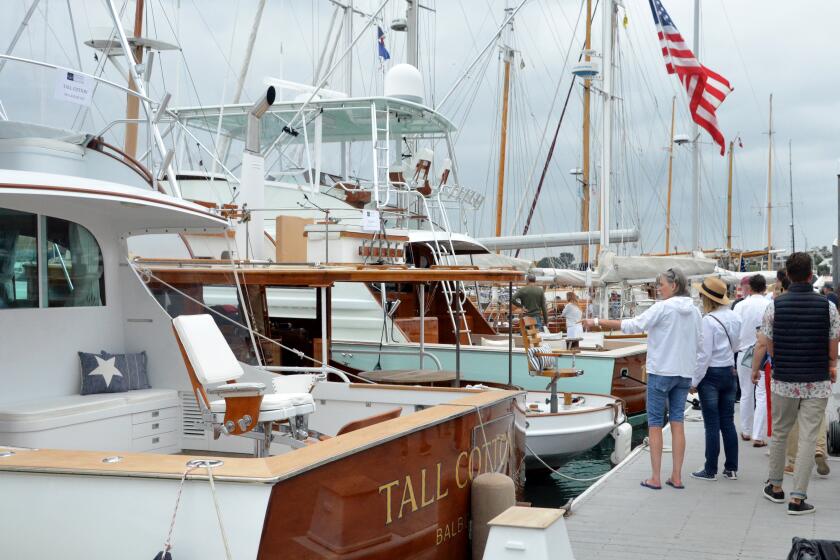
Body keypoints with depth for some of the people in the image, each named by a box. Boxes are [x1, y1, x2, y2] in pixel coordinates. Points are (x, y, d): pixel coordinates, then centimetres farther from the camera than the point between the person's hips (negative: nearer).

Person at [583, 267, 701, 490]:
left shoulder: (663, 307, -13)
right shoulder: (694, 311, 8)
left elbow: (633, 325, -17)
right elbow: (698, 341, 13)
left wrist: (597, 322, -13)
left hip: (661, 370, -6)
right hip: (684, 372, 6)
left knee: (655, 423, 1)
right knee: (677, 422, 8)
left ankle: (655, 478, 2)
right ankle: (677, 476, 10)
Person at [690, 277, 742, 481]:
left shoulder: (708, 320, -17)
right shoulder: (734, 317, 3)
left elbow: (704, 354, -17)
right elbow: (735, 346, 13)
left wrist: (694, 380, -9)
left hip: (711, 374, -6)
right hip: (730, 372, 6)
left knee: (712, 424, 0)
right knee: (728, 422, 11)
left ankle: (711, 470, 6)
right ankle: (731, 468, 16)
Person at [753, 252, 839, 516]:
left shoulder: (775, 305, -6)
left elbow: (763, 344, -1)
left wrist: (755, 369, 17)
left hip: (784, 381, 1)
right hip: (817, 383, -1)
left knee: (779, 433, 17)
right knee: (808, 438, 1)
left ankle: (775, 487, 28)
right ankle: (798, 498, 0)